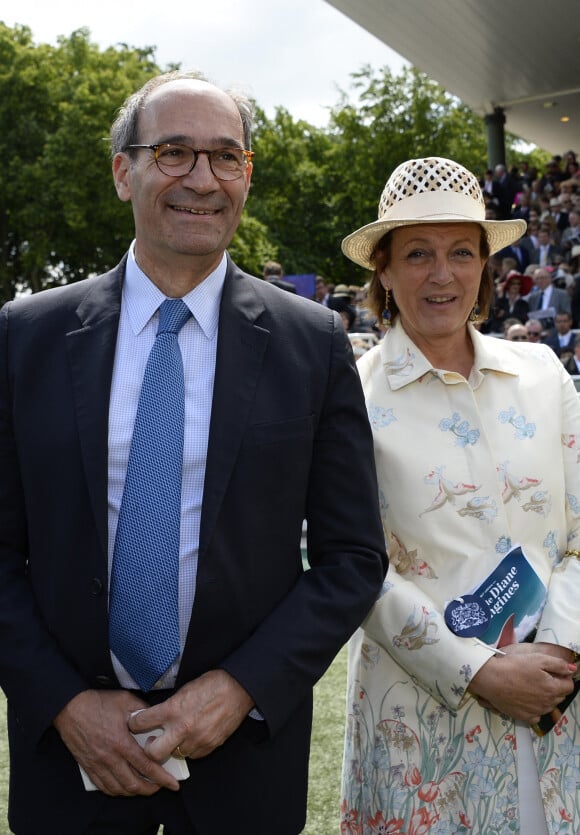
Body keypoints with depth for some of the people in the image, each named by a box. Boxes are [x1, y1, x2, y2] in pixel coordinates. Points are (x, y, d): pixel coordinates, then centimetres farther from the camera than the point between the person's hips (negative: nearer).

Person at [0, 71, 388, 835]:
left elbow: (353, 558, -4)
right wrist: (64, 702, -10)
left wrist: (242, 687, -13)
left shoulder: (314, 341, -6)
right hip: (68, 742, 1)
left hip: (246, 737, 0)